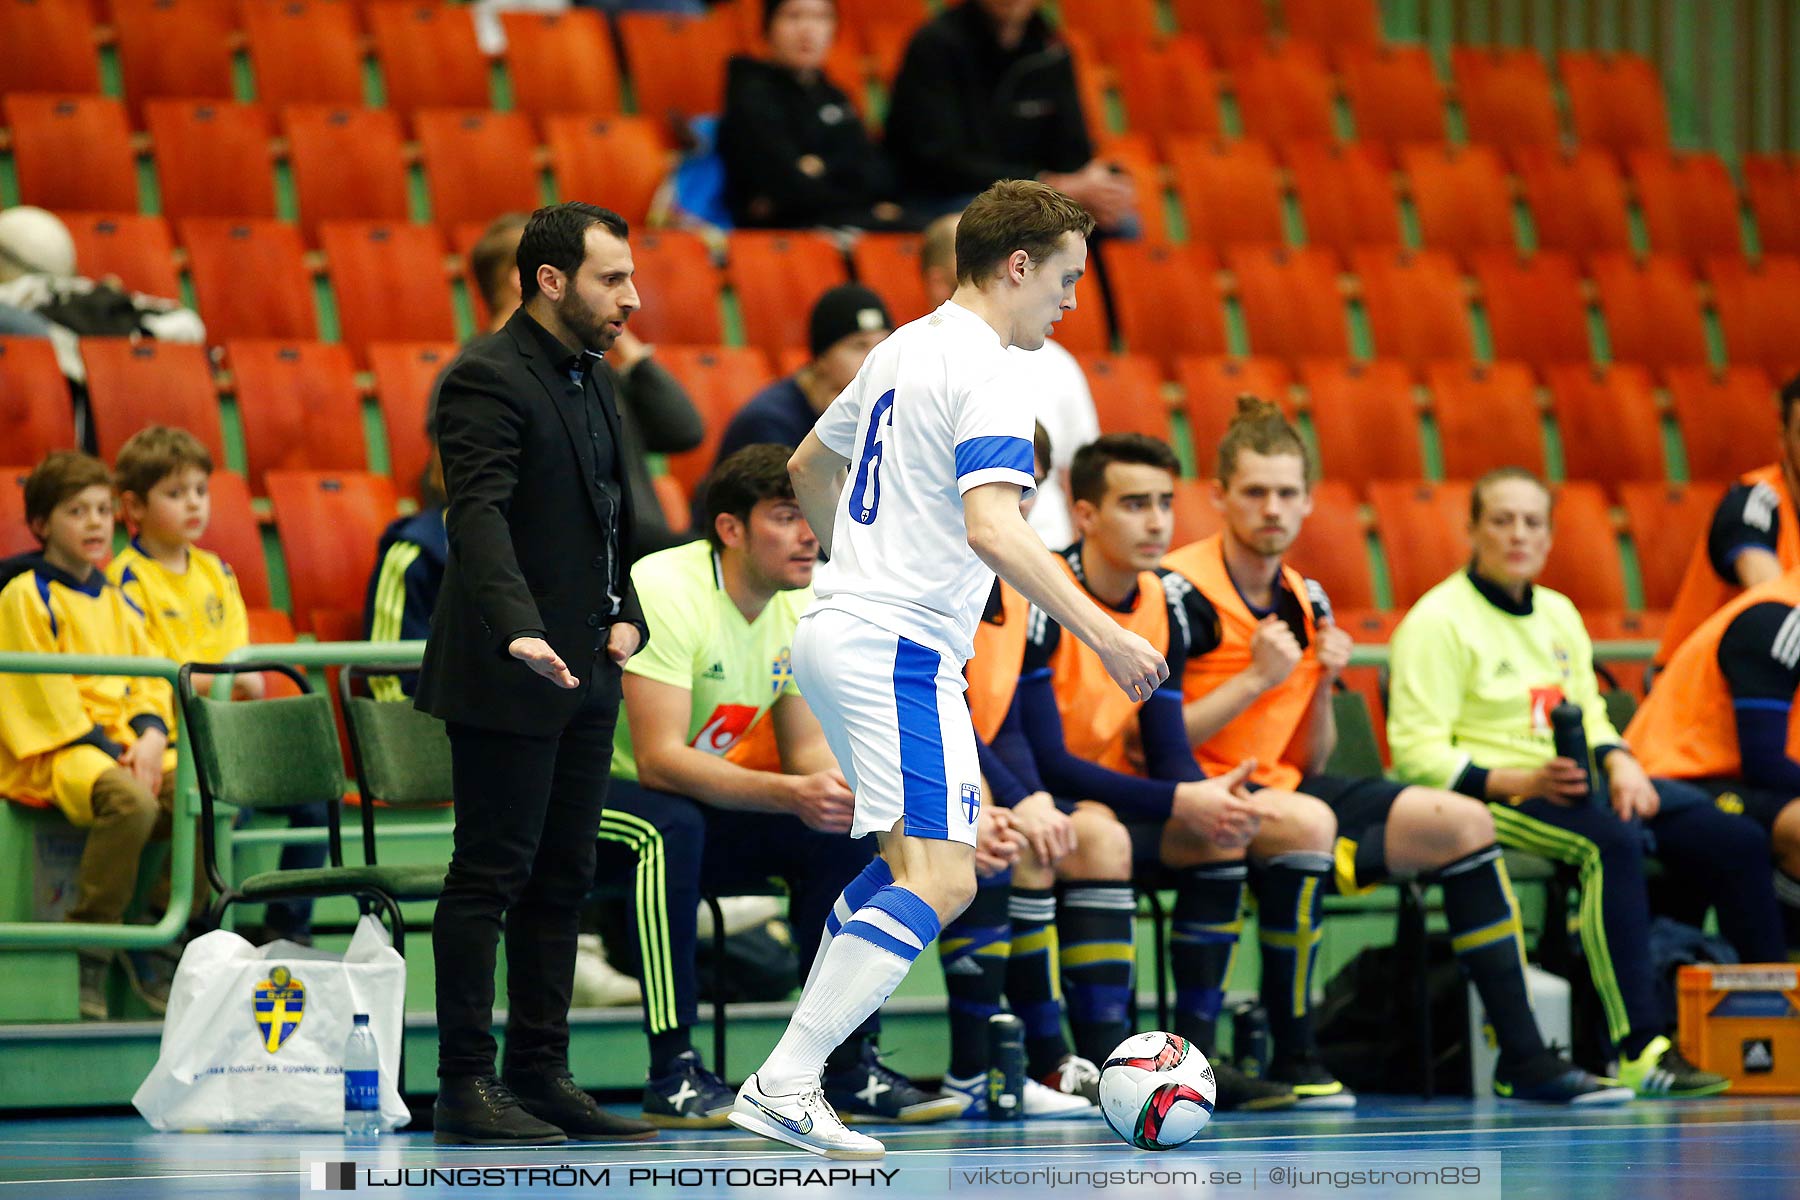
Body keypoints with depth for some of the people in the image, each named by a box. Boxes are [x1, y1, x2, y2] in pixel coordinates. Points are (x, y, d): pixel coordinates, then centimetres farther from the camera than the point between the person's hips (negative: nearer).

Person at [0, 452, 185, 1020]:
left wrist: (151, 735, -5)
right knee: (130, 803, -38)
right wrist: (105, 748, -15)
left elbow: (149, 675, 17)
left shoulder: (116, 600, 23)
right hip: (52, 753, -7)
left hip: (125, 745, 7)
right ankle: (89, 950, -28)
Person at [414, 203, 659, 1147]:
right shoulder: (488, 379, -13)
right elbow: (478, 518, -25)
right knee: (489, 877, -6)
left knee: (561, 882, 10)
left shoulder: (590, 381, 16)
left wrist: (625, 611, 8)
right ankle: (466, 1085, -3)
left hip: (585, 674, 9)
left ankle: (541, 1074, 14)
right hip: (511, 677, -9)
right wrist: (520, 630, -38)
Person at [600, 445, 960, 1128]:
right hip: (602, 797, -7)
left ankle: (848, 1071, -6)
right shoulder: (663, 590, -24)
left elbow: (806, 751, 5)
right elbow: (659, 759, -31)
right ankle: (673, 1075, -36)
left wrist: (851, 788, -20)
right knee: (672, 826, -38)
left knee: (841, 835, -11)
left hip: (700, 804, 8)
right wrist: (790, 794, -40)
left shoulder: (803, 608, 0)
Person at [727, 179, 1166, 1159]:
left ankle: (797, 1070, 15)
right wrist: (1104, 636, -26)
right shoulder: (985, 375, -14)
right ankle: (784, 1085, -21)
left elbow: (809, 467, 29)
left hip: (834, 632, 10)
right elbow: (993, 529, -27)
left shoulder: (905, 348, 15)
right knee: (940, 885, -14)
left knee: (911, 858, 21)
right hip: (899, 648, -10)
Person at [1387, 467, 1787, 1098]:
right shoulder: (1437, 621, -6)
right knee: (1613, 842, -37)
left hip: (1572, 785, 8)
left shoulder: (1559, 614, 19)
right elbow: (1416, 753, -12)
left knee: (1735, 841, -8)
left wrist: (1619, 762, -3)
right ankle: (1640, 1051, -42)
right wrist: (1516, 781, -24)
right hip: (1487, 797, -8)